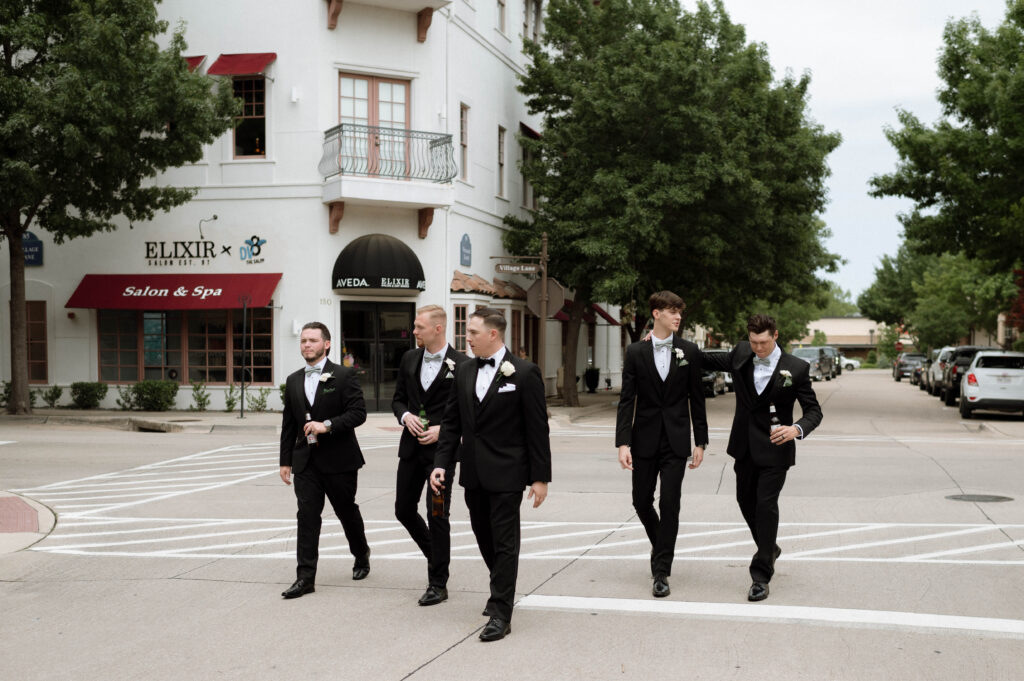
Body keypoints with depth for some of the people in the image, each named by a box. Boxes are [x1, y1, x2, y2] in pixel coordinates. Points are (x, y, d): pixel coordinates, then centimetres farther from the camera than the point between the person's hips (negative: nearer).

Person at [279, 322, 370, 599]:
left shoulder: (344, 376, -6)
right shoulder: (293, 381, 10)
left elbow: (358, 412, -12)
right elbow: (288, 424, 14)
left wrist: (327, 425, -23)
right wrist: (285, 460, 10)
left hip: (339, 460, -4)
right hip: (306, 460, 4)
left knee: (347, 512, 11)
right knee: (307, 516, -3)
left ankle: (361, 556, 36)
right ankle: (305, 577, -3)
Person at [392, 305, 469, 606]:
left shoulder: (461, 364, -9)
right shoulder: (409, 359, 8)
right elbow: (398, 399, 15)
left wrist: (443, 429, -16)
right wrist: (406, 416, -6)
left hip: (441, 448, -6)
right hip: (411, 446, 6)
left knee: (437, 515, -3)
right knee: (404, 510, 12)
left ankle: (438, 584, 8)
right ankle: (435, 555, 35)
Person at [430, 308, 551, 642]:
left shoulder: (524, 373, -9)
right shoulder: (464, 372, 8)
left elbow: (537, 429, -9)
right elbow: (451, 422, 11)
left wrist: (540, 477, -10)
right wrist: (441, 463, 1)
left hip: (506, 474, -6)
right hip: (473, 474, 6)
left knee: (504, 542, -3)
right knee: (484, 538, 16)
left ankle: (500, 614, 2)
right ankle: (502, 589, 37)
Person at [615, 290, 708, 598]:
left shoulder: (689, 351, 2)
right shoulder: (636, 352, 0)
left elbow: (696, 399, 5)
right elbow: (627, 400, -2)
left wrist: (700, 442, 2)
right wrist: (623, 442, -10)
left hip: (676, 440, -1)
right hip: (645, 439, 1)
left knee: (670, 502, -7)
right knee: (641, 501, 8)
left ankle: (661, 572, 0)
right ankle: (660, 543, 38)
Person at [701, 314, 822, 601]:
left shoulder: (796, 368, -11)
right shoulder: (740, 355, 0)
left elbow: (814, 410, -7)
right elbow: (709, 360, 16)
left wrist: (797, 429, -28)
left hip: (774, 448, -5)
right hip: (745, 446, 5)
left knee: (766, 505, -11)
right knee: (746, 501, 16)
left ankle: (761, 576, -5)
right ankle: (769, 549, 42)